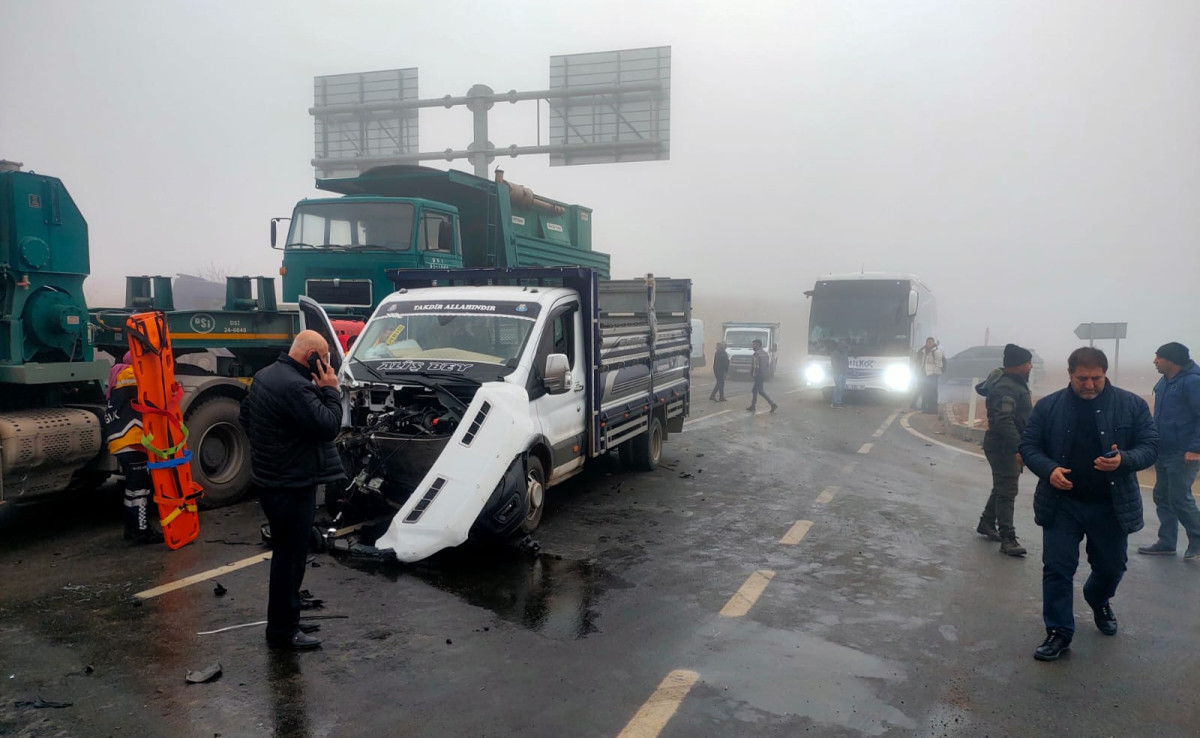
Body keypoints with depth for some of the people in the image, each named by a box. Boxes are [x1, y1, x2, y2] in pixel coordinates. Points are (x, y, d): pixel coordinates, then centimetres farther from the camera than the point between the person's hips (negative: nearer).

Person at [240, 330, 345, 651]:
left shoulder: (265, 375, 9)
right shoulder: (295, 387, -25)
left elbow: (245, 414, 22)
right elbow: (329, 426, -25)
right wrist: (330, 390, -13)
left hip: (269, 478, 11)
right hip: (292, 486, -11)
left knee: (286, 552, 22)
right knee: (290, 556, 0)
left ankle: (281, 620, 36)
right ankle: (284, 631, 10)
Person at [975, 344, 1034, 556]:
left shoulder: (1015, 383, 12)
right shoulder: (1005, 389, -23)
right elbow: (1005, 421, -32)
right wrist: (1017, 448, -36)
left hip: (1010, 446, 11)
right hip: (1003, 447, -11)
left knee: (1003, 488, 20)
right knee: (1007, 492, -10)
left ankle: (986, 523, 33)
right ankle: (1007, 539, -8)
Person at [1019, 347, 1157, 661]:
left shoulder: (1132, 405, -4)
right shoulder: (1048, 406, -3)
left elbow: (1150, 446, -3)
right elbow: (1028, 445, 0)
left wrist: (1124, 460, -25)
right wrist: (1049, 470, -19)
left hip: (1111, 506, 1)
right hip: (1062, 503, -1)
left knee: (1111, 566, 19)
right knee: (1057, 569, -1)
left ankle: (1100, 601, 51)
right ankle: (1059, 633, 10)